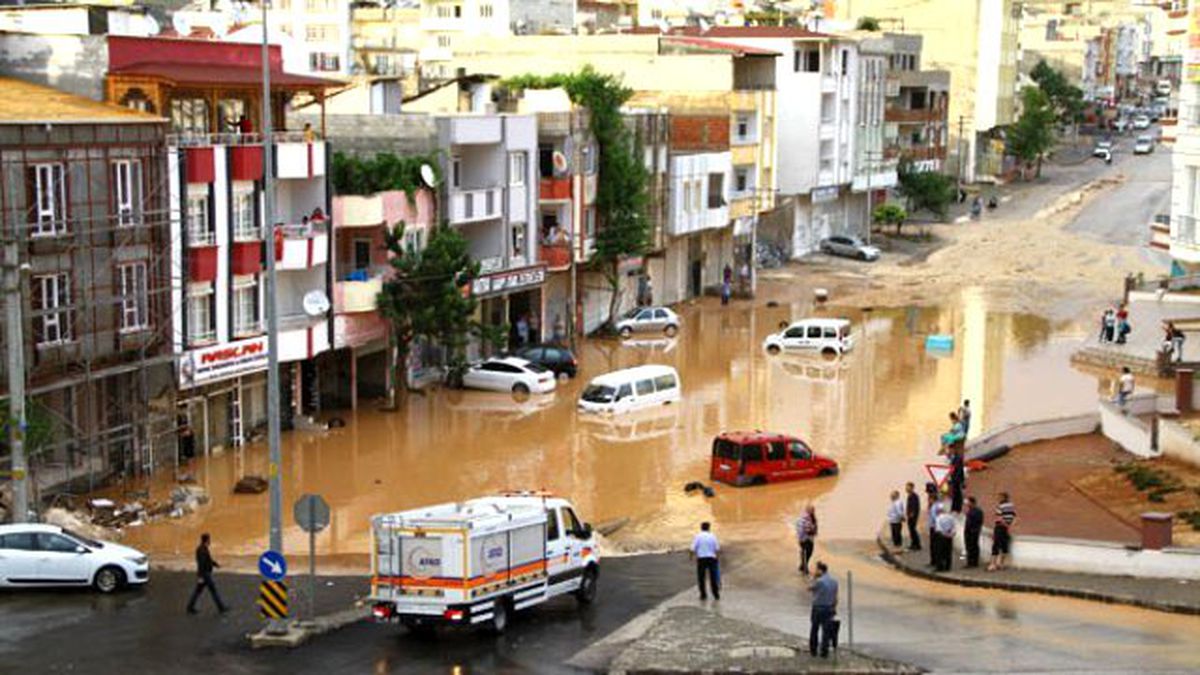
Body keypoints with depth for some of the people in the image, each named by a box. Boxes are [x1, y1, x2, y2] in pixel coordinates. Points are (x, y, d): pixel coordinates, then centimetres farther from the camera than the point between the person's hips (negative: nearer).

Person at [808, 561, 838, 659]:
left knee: (814, 630, 11)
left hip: (818, 608, -5)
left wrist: (815, 577, -3)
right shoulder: (834, 581, 1)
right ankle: (824, 652, 8)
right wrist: (834, 608, 16)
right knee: (826, 631, 7)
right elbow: (835, 597, 7)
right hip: (829, 609, 5)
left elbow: (809, 588, -2)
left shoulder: (819, 581, -19)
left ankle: (813, 650, 19)